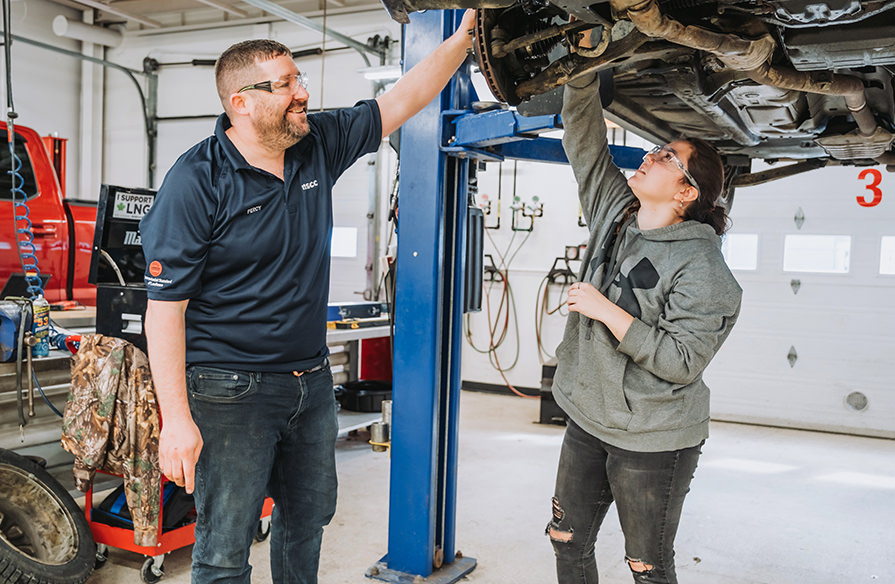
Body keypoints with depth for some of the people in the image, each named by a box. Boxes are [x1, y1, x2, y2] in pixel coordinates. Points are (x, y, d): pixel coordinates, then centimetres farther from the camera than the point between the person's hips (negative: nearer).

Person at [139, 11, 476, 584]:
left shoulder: (319, 145, 1)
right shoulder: (197, 181, -16)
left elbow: (404, 100, 8)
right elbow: (166, 305, -17)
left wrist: (464, 36, -1)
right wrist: (176, 419, -19)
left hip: (312, 381, 7)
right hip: (231, 391, -6)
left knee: (307, 521, 22)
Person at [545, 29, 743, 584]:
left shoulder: (700, 267, -18)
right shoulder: (616, 213, 2)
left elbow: (682, 360, -23)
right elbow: (584, 139, 3)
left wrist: (607, 311, -22)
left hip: (653, 442, -7)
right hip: (588, 420, 7)